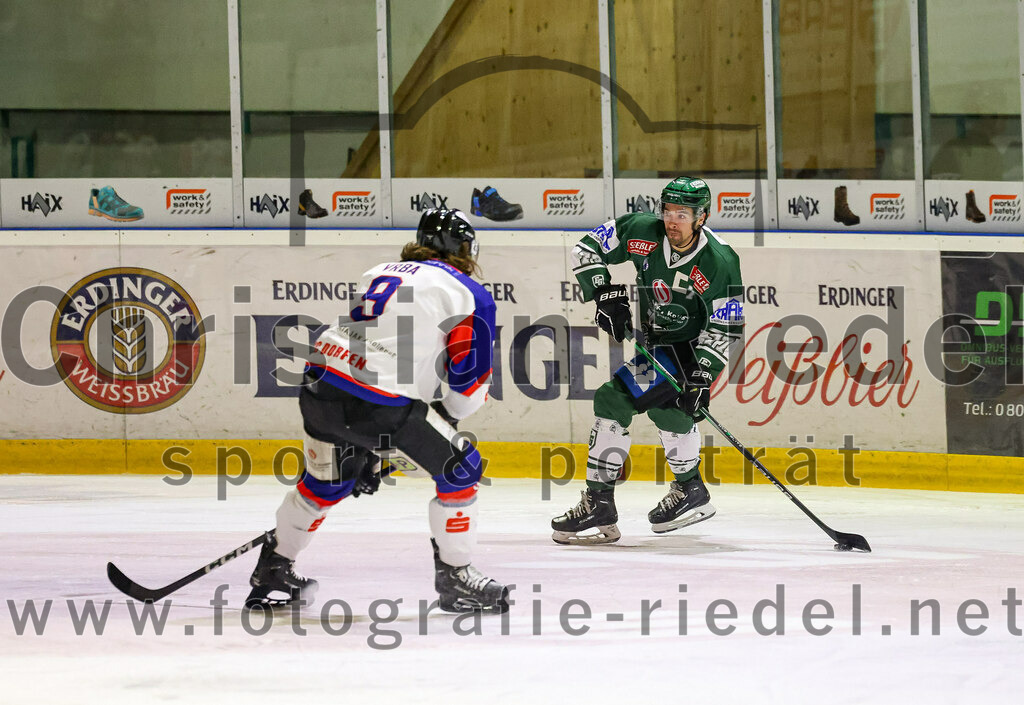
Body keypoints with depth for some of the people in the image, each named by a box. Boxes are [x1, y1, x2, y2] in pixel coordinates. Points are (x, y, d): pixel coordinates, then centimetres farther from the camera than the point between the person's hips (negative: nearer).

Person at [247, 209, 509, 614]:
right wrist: (445, 418, 25)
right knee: (459, 469, 9)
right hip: (380, 402, -7)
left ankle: (273, 571, 41)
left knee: (326, 483, 29)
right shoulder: (469, 295, 5)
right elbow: (470, 385, 2)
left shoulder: (381, 273, 25)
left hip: (320, 383, 7)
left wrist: (369, 447, 32)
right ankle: (454, 579, 14)